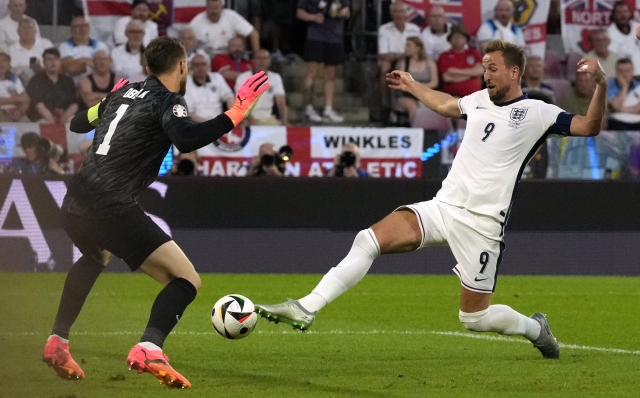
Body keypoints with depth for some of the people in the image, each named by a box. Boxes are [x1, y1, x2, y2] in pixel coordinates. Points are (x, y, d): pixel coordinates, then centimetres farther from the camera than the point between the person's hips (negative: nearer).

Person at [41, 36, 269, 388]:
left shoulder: (124, 92, 18)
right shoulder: (168, 101, -3)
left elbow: (78, 123, 33)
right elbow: (186, 140, -25)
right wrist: (235, 115, -20)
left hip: (73, 206, 8)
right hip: (111, 209, -8)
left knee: (96, 258, 41)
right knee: (186, 280, -6)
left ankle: (57, 342, 41)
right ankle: (148, 349, -29)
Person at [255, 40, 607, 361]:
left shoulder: (536, 113, -4)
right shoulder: (480, 100, 14)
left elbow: (589, 127, -12)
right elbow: (445, 105, 36)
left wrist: (601, 84, -26)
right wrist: (411, 86, 48)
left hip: (481, 224, -6)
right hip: (442, 207, 6)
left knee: (475, 317, -1)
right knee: (368, 240, -13)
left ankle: (536, 329, 29)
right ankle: (305, 310, -17)